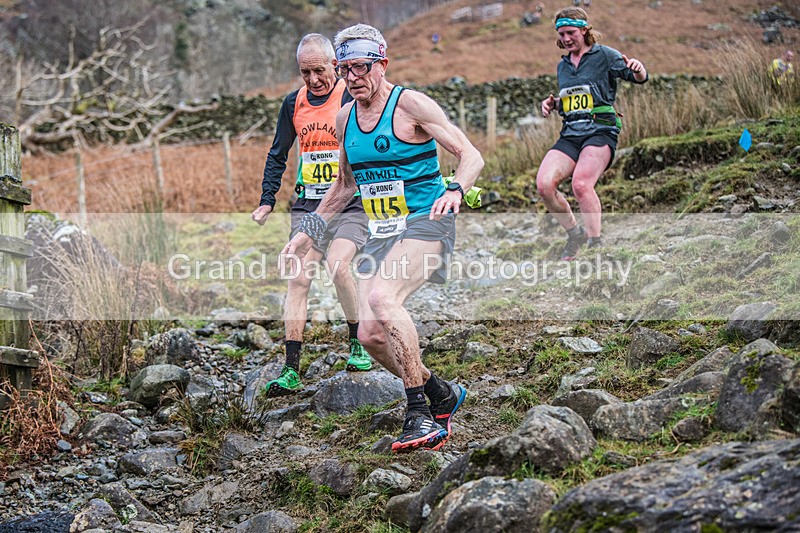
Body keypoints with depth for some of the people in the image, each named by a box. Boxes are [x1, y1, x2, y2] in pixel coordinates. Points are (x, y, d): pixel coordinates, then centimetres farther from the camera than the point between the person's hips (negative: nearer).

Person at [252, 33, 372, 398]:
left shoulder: (352, 98, -5)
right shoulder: (293, 104, 9)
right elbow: (277, 155, 19)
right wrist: (267, 201, 12)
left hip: (350, 204, -4)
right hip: (308, 205, 4)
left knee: (338, 265, -26)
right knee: (298, 279, -7)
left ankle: (358, 343, -2)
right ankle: (291, 371, -5)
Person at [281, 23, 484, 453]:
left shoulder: (411, 104, -8)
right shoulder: (344, 119, 12)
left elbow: (471, 155, -9)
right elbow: (345, 185, 26)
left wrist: (455, 190, -29)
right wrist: (309, 231, 21)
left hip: (424, 223, -7)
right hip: (380, 233, 7)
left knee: (382, 298, -32)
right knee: (370, 334, -5)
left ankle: (420, 416, -25)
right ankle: (441, 395, 19)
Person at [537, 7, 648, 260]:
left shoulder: (604, 55, 3)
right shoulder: (563, 66, 21)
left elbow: (638, 77, -7)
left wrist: (637, 68, -30)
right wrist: (552, 104, 12)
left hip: (600, 131, -6)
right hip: (570, 135, 6)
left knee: (581, 184, -30)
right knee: (544, 184, -17)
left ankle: (596, 245, -20)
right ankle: (575, 234, 3)